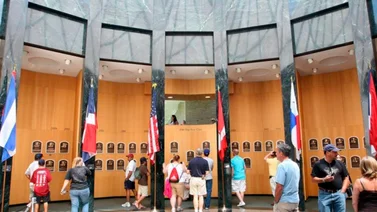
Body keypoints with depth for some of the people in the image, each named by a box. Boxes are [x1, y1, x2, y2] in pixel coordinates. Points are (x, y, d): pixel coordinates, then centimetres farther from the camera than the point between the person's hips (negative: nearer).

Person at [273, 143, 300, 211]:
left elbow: (279, 187, -21)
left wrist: (276, 202, -10)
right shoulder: (295, 165, 8)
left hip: (284, 202, -8)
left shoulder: (282, 166, -18)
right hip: (295, 201, 8)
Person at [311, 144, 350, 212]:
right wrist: (323, 179, -19)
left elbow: (346, 178, 11)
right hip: (324, 194, -3)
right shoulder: (318, 164, -2)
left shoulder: (340, 164, 7)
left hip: (339, 194, 3)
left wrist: (342, 191, 0)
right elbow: (313, 179, -2)